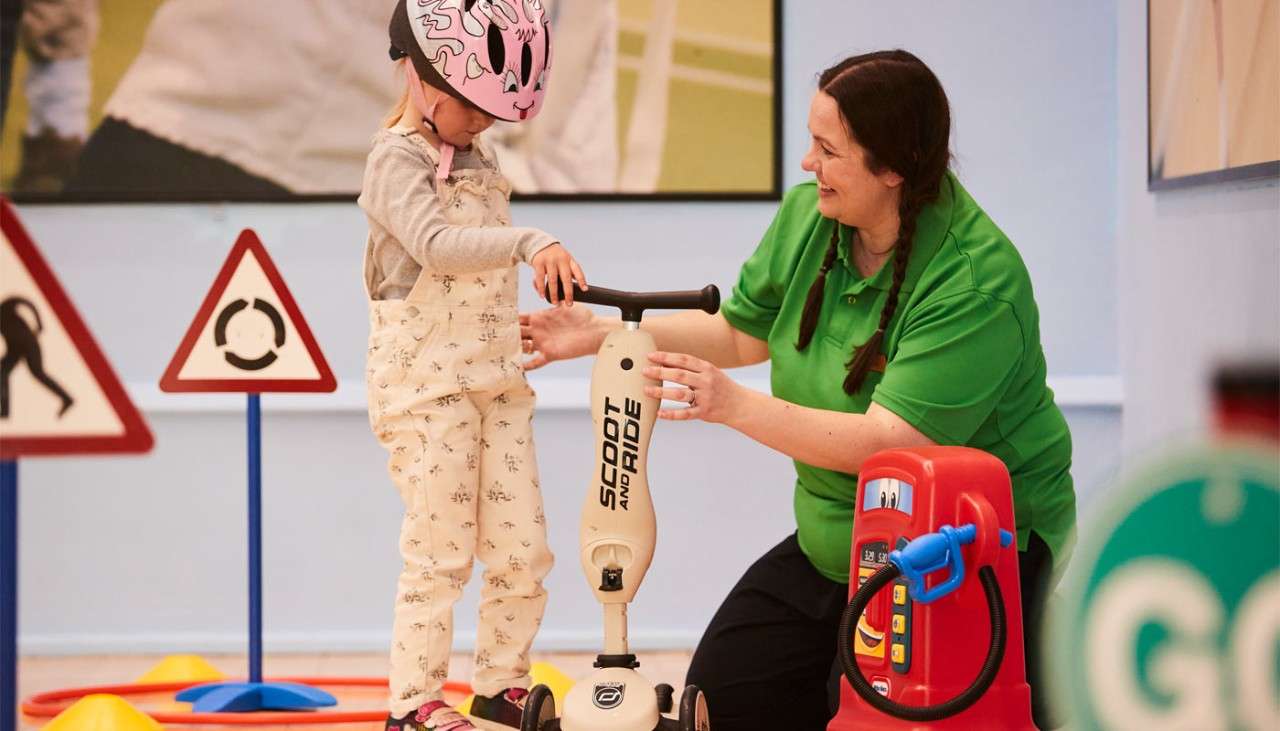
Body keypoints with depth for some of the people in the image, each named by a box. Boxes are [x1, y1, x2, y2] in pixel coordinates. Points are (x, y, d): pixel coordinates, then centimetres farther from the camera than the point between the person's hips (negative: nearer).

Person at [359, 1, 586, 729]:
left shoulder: (480, 160, 15)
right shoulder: (398, 160, -11)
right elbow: (436, 244, -30)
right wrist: (530, 243, -42)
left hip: (497, 381, 7)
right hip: (427, 385, -7)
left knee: (523, 550, 7)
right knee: (440, 553, -5)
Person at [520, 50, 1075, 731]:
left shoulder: (974, 282, -28)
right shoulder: (808, 215, -4)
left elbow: (892, 442, -33)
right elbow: (744, 331, 12)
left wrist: (738, 407, -36)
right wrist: (604, 333, 6)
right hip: (836, 540, 8)